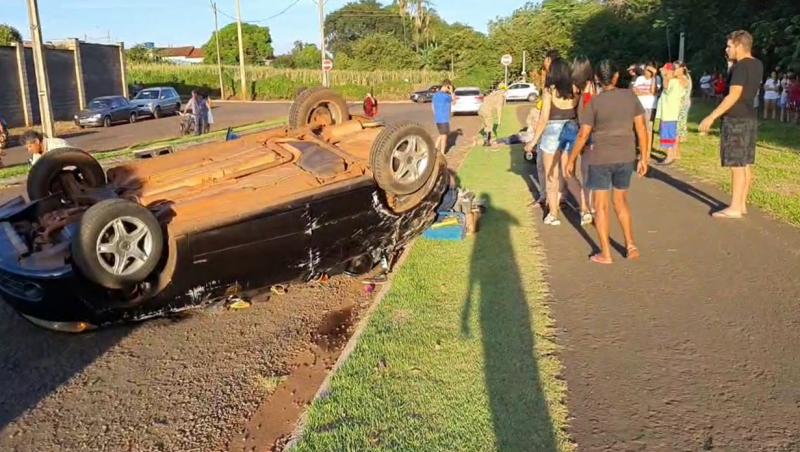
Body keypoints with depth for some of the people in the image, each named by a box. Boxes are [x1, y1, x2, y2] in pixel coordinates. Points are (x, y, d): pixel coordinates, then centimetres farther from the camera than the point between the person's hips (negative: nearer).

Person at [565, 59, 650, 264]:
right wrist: (644, 158, 9)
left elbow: (583, 135, -9)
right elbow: (641, 128, 1)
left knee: (600, 205, 7)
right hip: (626, 157, 4)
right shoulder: (630, 96, -1)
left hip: (600, 158, -3)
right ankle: (631, 245, 18)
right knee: (621, 201, 21)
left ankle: (605, 253, 9)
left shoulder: (595, 102, -9)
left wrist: (571, 160, 1)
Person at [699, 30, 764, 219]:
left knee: (737, 165, -7)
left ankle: (734, 208, -4)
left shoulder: (741, 66, -16)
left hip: (737, 119, -9)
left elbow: (734, 95, -25)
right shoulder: (757, 65, 12)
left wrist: (712, 116, -27)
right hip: (750, 118, 9)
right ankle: (742, 204, 18)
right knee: (745, 164, 11)